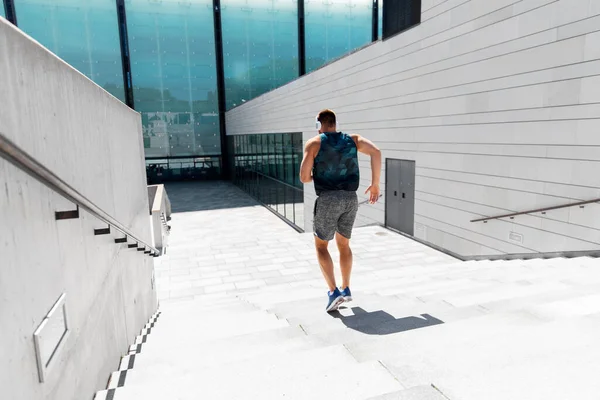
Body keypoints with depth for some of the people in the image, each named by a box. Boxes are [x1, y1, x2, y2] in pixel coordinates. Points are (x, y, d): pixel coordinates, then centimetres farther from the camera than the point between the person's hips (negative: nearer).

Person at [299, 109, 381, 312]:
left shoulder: (314, 143, 1)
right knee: (343, 244, 22)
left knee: (321, 246, 12)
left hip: (328, 199, -4)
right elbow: (375, 152, -5)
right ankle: (346, 289, 28)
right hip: (350, 199, 4)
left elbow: (304, 177, -6)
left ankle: (334, 292, 2)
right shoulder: (353, 139, 12)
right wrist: (375, 184, 0)